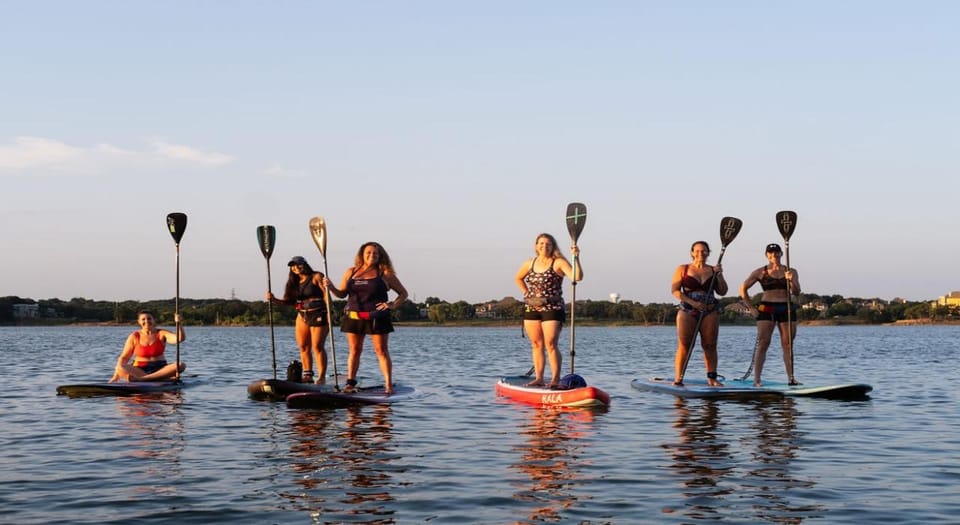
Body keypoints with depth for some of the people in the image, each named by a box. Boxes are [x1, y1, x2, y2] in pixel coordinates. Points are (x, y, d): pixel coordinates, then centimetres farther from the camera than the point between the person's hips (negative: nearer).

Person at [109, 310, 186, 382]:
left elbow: (180, 338, -12)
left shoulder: (161, 333, 4)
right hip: (139, 370, -1)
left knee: (181, 365, -28)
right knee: (120, 368, -30)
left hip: (160, 369, 1)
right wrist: (116, 376, -5)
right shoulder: (134, 337, 4)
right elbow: (124, 357, 5)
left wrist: (179, 324, -30)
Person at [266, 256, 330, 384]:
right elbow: (290, 301, 8)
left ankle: (322, 377, -9)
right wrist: (274, 300, -6)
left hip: (318, 315, -7)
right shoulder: (295, 282, 13)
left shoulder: (317, 277, -4)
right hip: (302, 316, 7)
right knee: (303, 347, 4)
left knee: (317, 346, -10)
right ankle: (308, 375, 11)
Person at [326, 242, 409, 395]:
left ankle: (388, 385, -7)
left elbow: (403, 293, 7)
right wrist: (331, 287, -6)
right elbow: (341, 294, 14)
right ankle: (350, 382, 12)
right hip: (354, 317, 3)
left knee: (381, 350, -4)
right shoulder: (351, 272, 12)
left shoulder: (385, 274, 3)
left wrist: (393, 305, -8)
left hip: (377, 317, -3)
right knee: (354, 350, 6)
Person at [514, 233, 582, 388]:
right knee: (536, 344, 7)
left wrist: (576, 258, -30)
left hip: (552, 308, -5)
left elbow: (577, 277, -19)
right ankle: (538, 378, 11)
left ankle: (555, 379, -8)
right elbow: (518, 278, 28)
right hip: (531, 309, 5)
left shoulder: (559, 263, -5)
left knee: (550, 344, -11)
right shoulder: (529, 263, 10)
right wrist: (527, 293, 14)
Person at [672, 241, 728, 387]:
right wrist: (692, 302, -12)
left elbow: (722, 292, 10)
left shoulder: (713, 270, 12)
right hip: (687, 312, -2)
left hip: (710, 312, 2)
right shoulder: (683, 269, 6)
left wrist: (719, 275, -5)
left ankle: (712, 377, 4)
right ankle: (678, 378, -8)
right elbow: (674, 290, -1)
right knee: (684, 345, -8)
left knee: (710, 346, 1)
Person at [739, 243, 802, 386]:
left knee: (788, 345, 4)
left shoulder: (791, 272, 8)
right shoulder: (760, 272, 3)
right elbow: (743, 289, 5)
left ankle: (791, 378, 9)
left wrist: (791, 281, -20)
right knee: (763, 344, -7)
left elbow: (796, 292, -1)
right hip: (766, 309, -2)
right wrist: (751, 308, -1)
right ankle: (757, 379, -8)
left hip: (786, 309, 2)